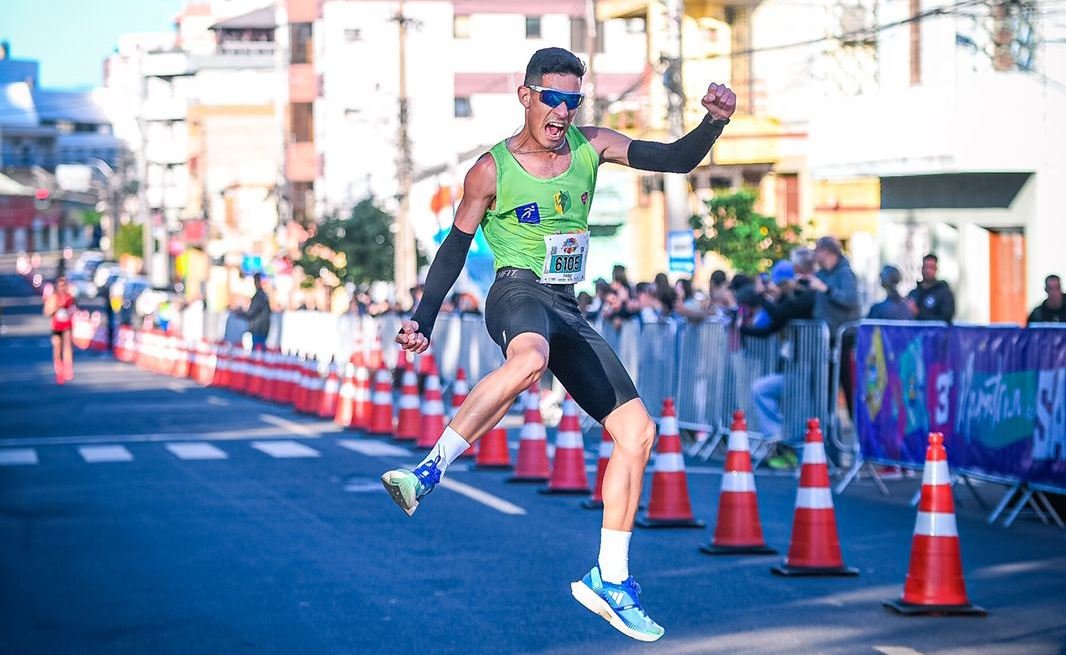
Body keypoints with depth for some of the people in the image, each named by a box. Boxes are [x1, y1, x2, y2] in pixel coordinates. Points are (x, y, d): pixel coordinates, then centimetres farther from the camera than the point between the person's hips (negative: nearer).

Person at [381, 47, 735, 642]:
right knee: (530, 360, -44)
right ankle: (429, 471, -40)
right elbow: (455, 248, 4)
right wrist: (423, 320, -4)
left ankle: (611, 580, 7)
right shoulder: (492, 170, -2)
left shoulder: (592, 146, 9)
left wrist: (714, 122, -14)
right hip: (518, 292, -6)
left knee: (638, 430, 0)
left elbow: (678, 160, 5)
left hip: (568, 312, 6)